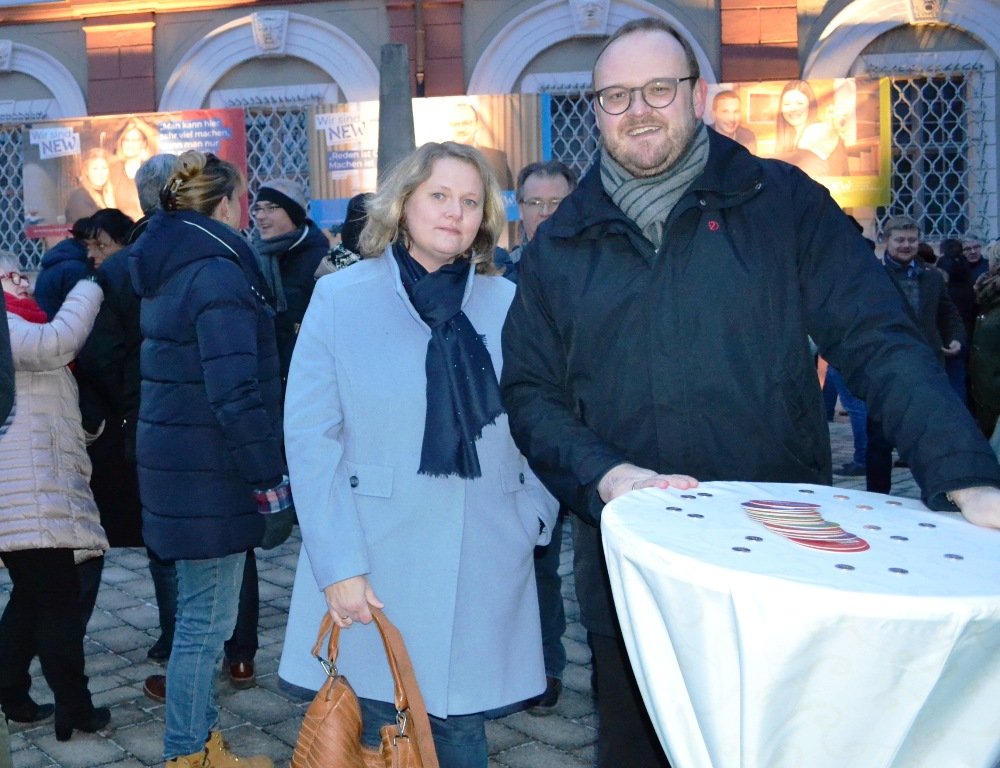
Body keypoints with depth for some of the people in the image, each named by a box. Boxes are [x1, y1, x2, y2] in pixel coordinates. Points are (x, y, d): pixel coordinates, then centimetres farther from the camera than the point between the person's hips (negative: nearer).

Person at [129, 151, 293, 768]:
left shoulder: (166, 268, 13)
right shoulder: (218, 272, -17)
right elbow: (236, 393, -22)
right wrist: (272, 482, -18)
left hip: (174, 458, 10)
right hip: (212, 475, -10)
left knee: (202, 614, 19)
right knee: (207, 621, 1)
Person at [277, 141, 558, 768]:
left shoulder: (508, 304, 4)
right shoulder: (341, 298, -2)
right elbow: (311, 439, -6)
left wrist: (533, 516, -1)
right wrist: (338, 564, -11)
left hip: (483, 573, 2)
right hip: (374, 570, -1)